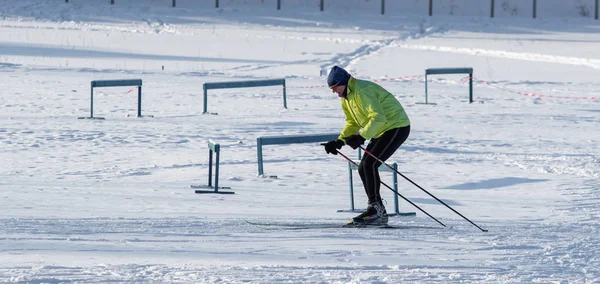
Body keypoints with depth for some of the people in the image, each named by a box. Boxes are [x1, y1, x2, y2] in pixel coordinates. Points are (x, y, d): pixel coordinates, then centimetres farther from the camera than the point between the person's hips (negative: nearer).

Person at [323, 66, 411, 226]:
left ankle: (375, 208, -17)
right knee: (363, 168, 5)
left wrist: (361, 137, -37)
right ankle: (379, 214, 8)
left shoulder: (362, 91, -23)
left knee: (369, 164, -20)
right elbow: (352, 124, 17)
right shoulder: (346, 99, 10)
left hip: (397, 127, -11)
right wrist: (339, 142, 2)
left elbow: (378, 118, -30)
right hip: (382, 132, 11)